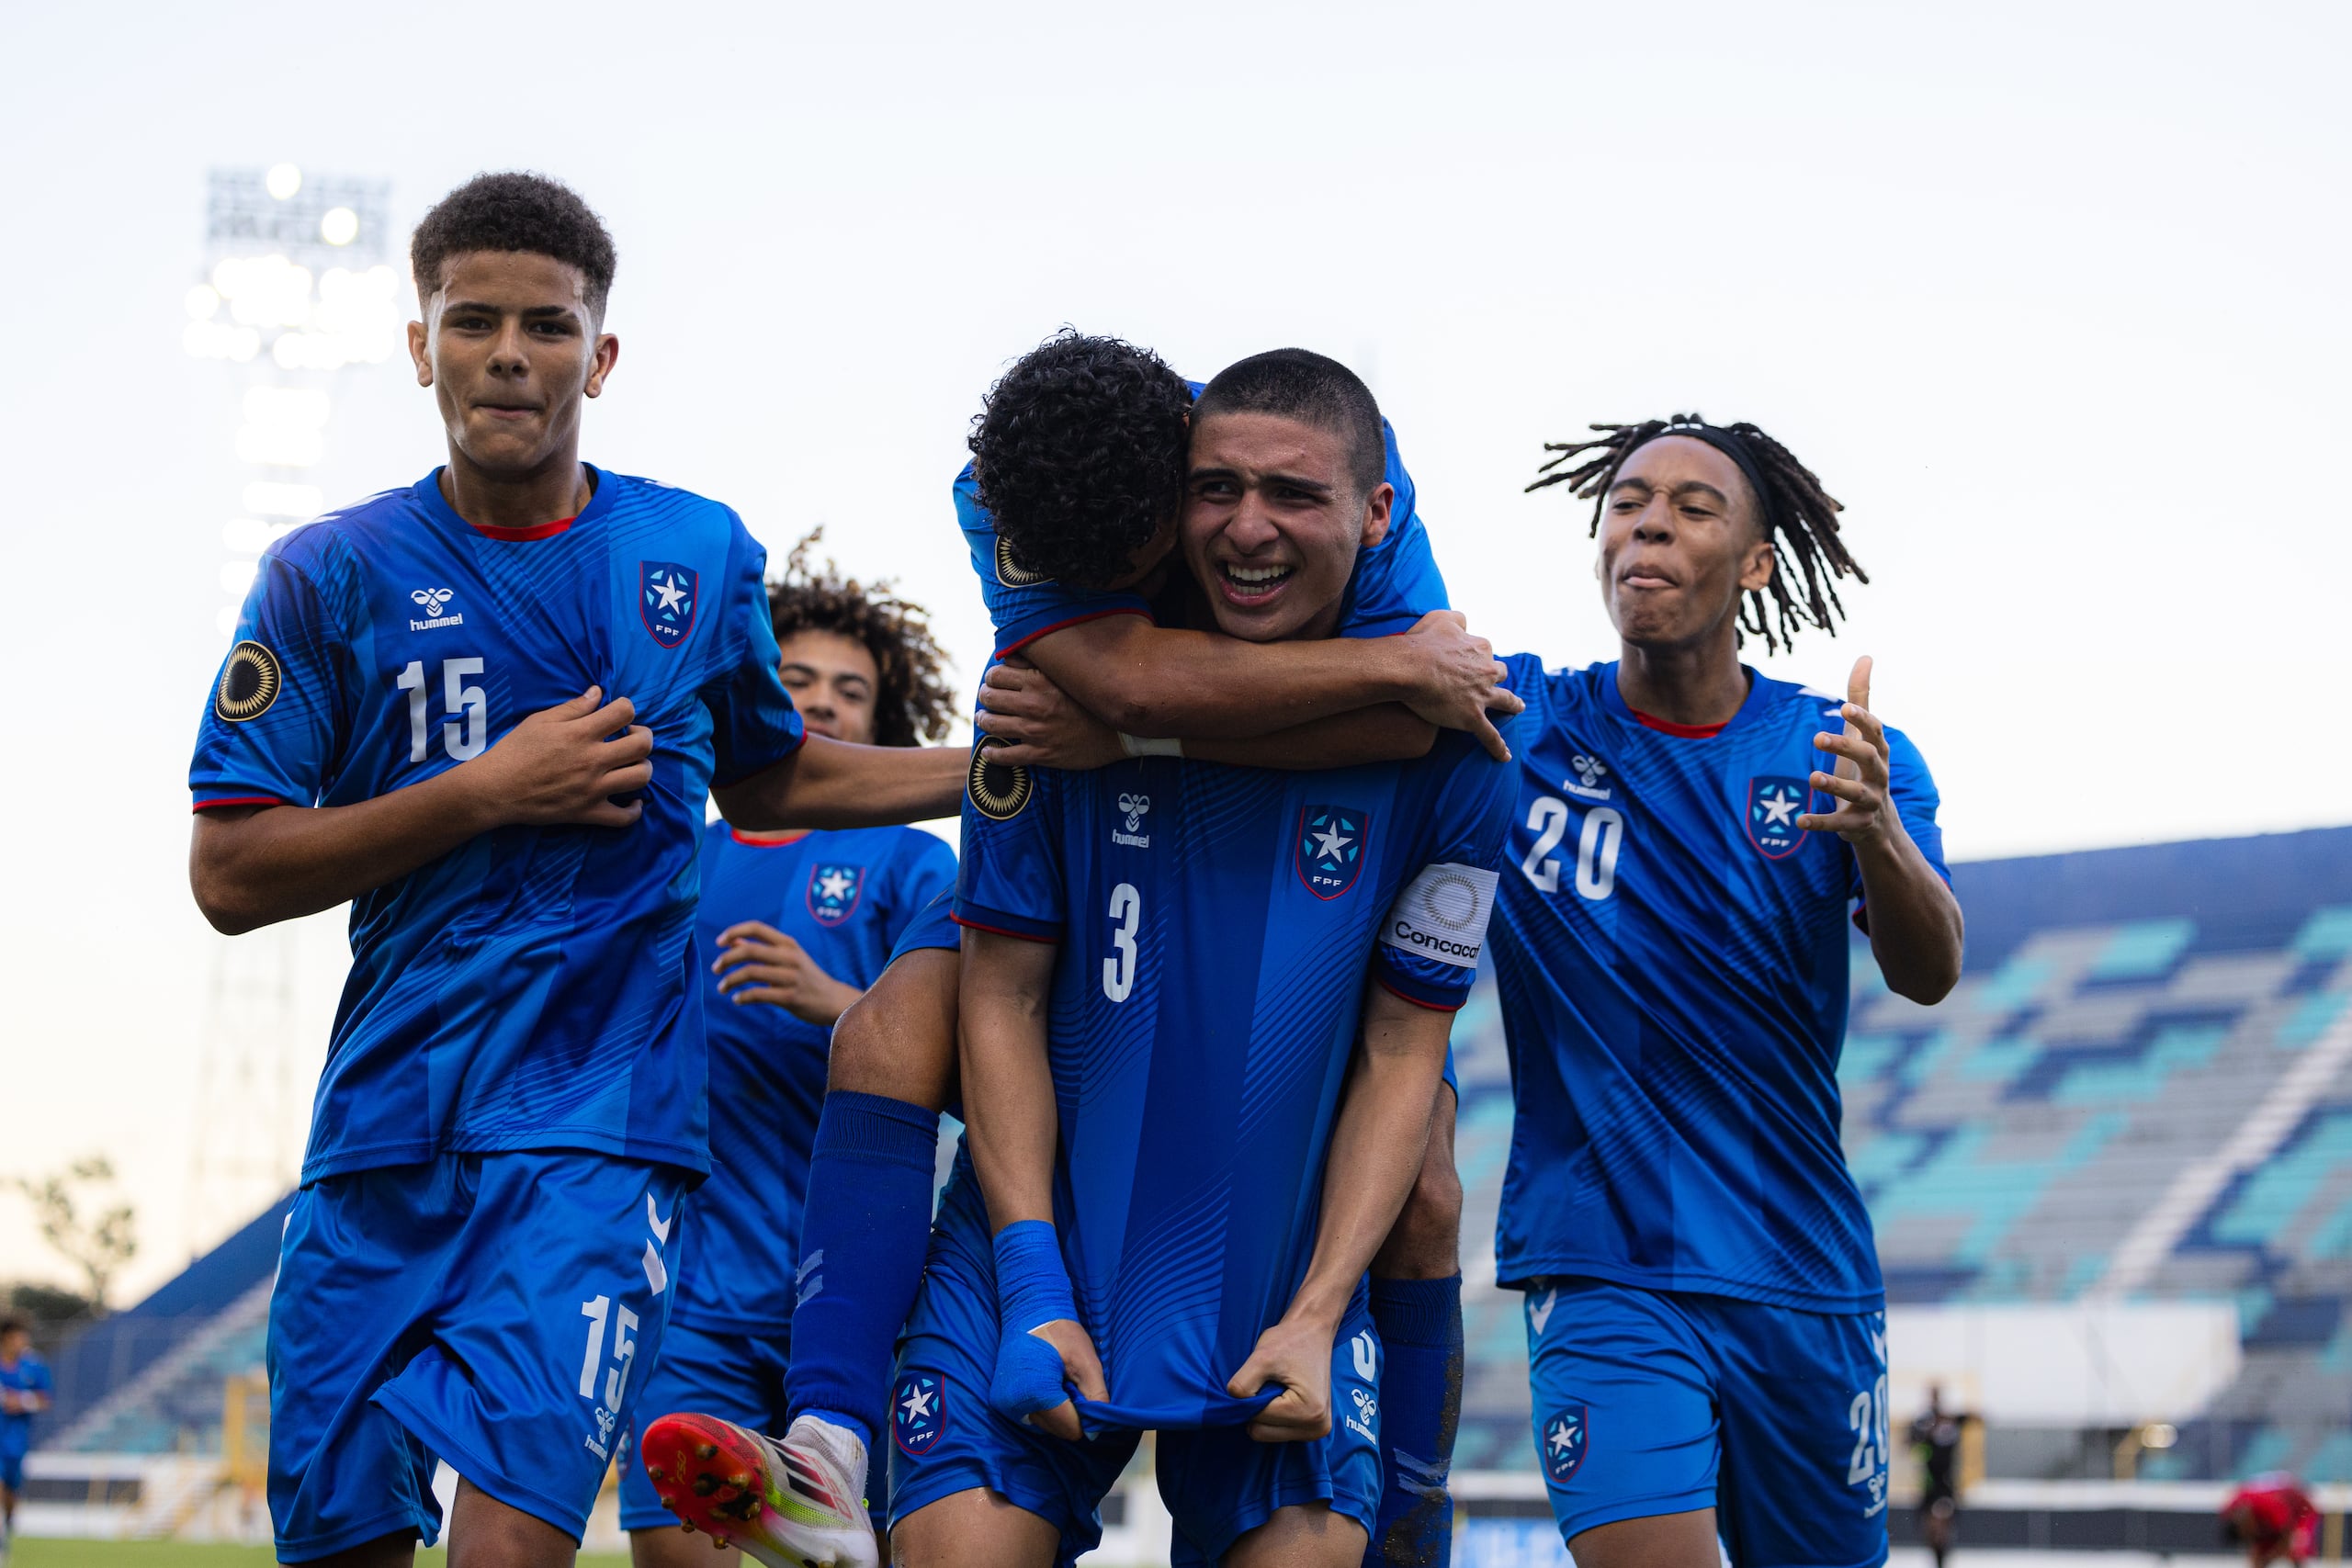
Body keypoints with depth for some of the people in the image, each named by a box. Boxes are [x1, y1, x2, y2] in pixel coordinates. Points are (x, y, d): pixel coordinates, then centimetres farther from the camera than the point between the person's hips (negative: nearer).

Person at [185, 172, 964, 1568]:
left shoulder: (704, 557, 9)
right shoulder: (332, 575, 3)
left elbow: (764, 779, 27)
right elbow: (230, 877, -2)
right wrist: (487, 793, -9)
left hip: (602, 1121, -1)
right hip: (385, 1127, 1)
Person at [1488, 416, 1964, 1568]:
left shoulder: (1838, 755, 1)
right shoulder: (1515, 721, -1)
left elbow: (1929, 977, -12)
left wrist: (1875, 834, -32)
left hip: (1804, 1274, 3)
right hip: (1599, 1267, -2)